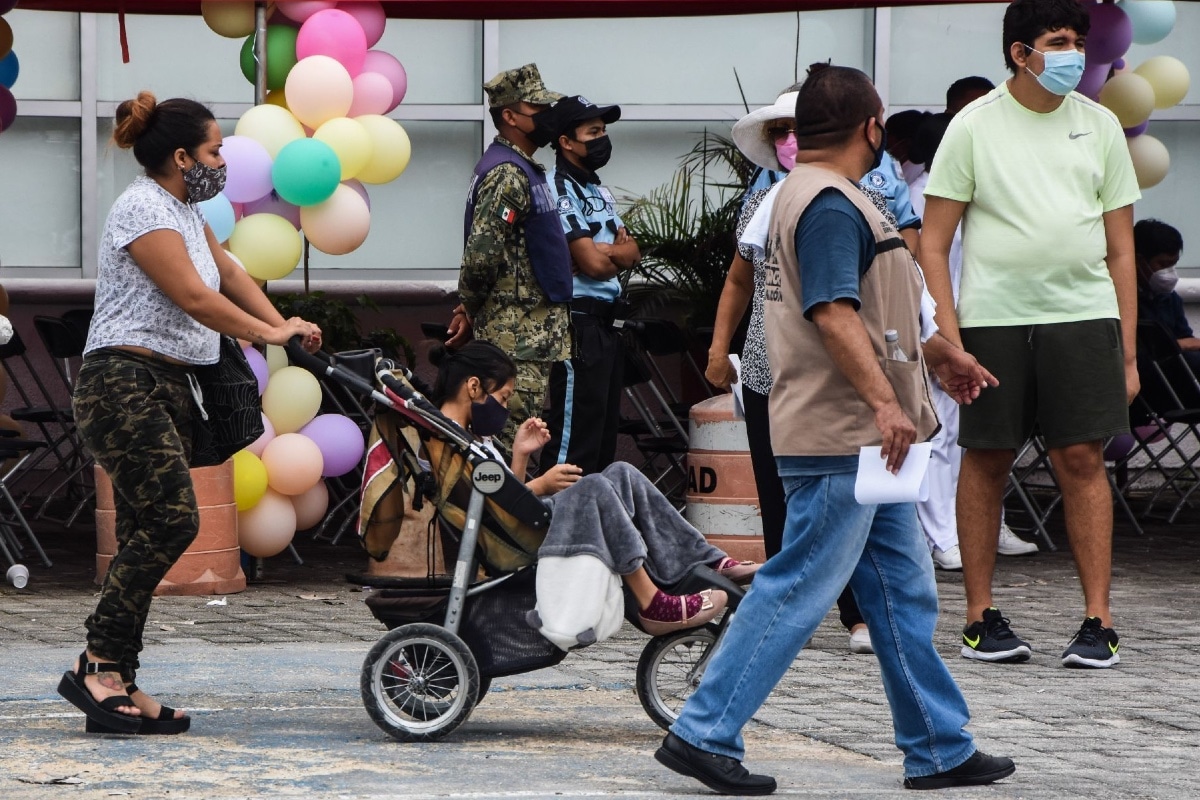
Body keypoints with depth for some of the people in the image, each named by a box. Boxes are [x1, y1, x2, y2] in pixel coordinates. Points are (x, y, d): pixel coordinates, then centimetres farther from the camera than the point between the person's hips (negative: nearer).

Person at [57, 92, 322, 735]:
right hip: (125, 385, -10)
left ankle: (115, 683, 3)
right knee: (171, 520, -19)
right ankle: (97, 667, -16)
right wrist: (269, 335, -12)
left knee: (147, 536, 4)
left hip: (164, 390, 10)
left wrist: (282, 327, 7)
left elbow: (229, 274, 22)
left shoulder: (184, 210, 19)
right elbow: (194, 297, -19)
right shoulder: (144, 209, -13)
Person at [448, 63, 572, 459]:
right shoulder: (507, 174, -16)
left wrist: (468, 311, 17)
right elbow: (482, 252, -22)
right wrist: (468, 309, -7)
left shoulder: (523, 169, 18)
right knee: (517, 433, -11)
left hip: (537, 330, 10)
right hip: (519, 334, -10)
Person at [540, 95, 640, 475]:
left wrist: (606, 250, -8)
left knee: (605, 435, 12)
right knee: (574, 442, -11)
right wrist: (617, 251, 3)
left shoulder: (599, 191, 20)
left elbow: (632, 254, 12)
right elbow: (592, 264, -18)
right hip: (578, 322, -10)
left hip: (605, 323, 10)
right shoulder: (559, 189, -11)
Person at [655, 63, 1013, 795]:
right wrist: (884, 401, -33)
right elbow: (834, 316, -27)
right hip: (837, 438, -11)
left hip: (861, 439, 11)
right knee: (798, 590, -8)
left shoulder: (818, 197, 19)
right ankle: (704, 734, -5)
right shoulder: (831, 205, -16)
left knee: (905, 592, 12)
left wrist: (938, 352, 37)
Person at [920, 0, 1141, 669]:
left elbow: (1121, 249, 12)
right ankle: (981, 616, 13)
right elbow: (933, 243, 1)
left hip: (1084, 314, 1)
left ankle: (1098, 620, 0)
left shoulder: (1098, 125, 9)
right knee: (987, 461, 3)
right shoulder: (975, 126, 1)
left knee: (1083, 459, -3)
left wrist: (1128, 352, 7)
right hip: (992, 317, -1)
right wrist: (948, 333, -9)